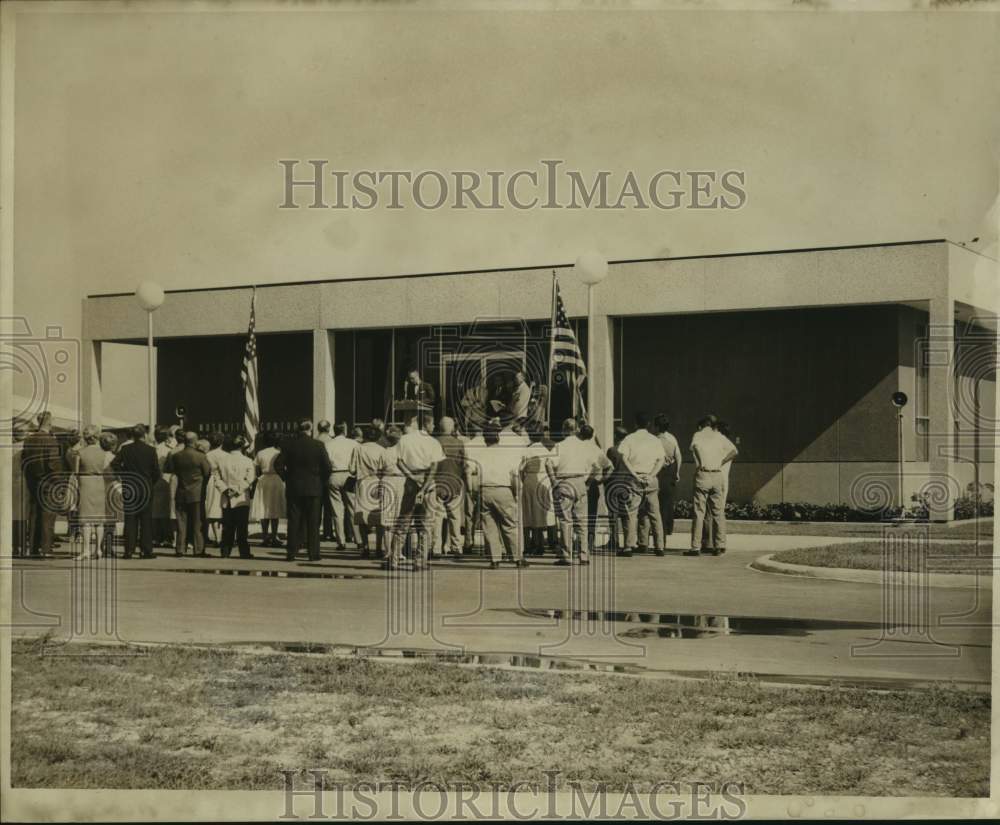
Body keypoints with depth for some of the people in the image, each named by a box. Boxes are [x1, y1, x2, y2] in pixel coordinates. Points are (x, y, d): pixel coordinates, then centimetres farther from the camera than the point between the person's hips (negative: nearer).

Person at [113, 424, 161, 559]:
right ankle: (146, 550, 2)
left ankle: (129, 550, 3)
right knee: (146, 520, 4)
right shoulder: (151, 450, -6)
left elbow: (114, 465, -8)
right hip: (146, 489, -1)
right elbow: (157, 472, -6)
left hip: (129, 488, 1)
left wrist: (123, 478, 3)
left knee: (130, 520, 6)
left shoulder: (125, 449, -2)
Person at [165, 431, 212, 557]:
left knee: (182, 522, 8)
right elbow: (208, 472, -8)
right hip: (197, 493, -3)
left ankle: (180, 548, 7)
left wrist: (169, 455, 21)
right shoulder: (200, 456, -14)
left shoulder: (176, 456, -3)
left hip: (181, 493, 3)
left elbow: (167, 469, 9)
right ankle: (198, 549, 3)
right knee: (197, 523, 3)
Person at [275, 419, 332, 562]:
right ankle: (313, 553, 3)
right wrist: (323, 482, 5)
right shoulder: (317, 445, -8)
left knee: (293, 522, 7)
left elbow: (278, 464, -3)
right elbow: (327, 467, -9)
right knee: (313, 522, 4)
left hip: (293, 488, 2)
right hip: (314, 488, -2)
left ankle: (291, 552, 7)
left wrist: (287, 478, 9)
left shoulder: (288, 444, -2)